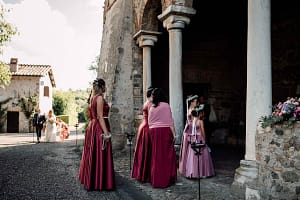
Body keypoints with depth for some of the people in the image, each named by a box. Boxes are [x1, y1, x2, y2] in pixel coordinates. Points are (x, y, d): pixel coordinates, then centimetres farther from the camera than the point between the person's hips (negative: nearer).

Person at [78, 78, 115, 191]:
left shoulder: (92, 98, 15)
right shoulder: (100, 98, -12)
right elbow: (100, 117, -18)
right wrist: (106, 132, -22)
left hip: (92, 127, 10)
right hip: (100, 128, -10)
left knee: (93, 154, 15)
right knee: (100, 155, -5)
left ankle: (89, 180, 25)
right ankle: (100, 183, 1)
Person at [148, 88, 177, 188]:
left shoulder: (152, 107, 7)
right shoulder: (166, 105, -4)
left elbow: (149, 122, 10)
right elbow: (170, 121, -6)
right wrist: (173, 134, -2)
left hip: (154, 131, 4)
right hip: (165, 131, -4)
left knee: (156, 155, 9)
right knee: (166, 155, 2)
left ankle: (155, 179, 16)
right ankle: (166, 179, 5)